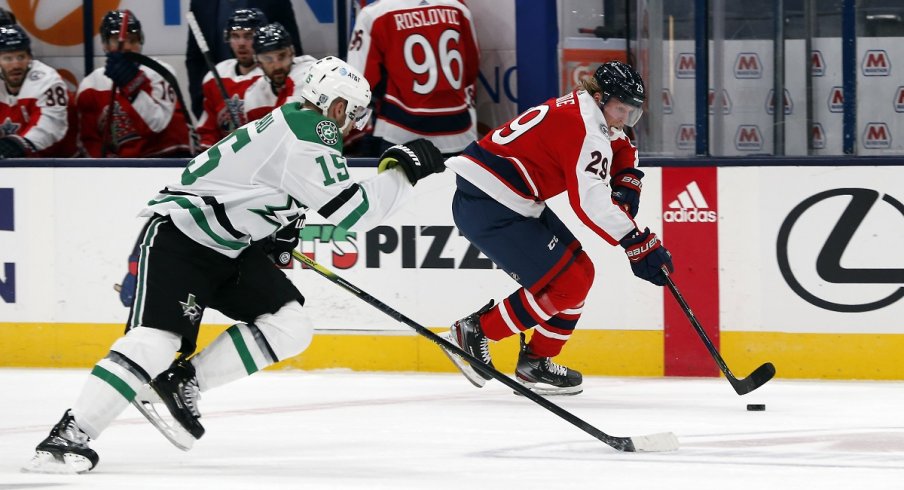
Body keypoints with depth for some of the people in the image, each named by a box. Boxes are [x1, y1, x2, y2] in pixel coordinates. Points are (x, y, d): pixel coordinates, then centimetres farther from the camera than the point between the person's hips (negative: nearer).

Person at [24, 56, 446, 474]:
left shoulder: (296, 123, 14)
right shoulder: (312, 132, -17)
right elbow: (351, 211, -20)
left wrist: (275, 235, 25)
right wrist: (401, 171, -12)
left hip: (229, 248, 10)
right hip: (180, 235, -10)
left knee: (290, 327, -1)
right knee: (155, 340, -24)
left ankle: (185, 382, 4)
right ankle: (69, 436, -25)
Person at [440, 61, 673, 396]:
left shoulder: (586, 108, 12)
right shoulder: (583, 126, -20)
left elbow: (621, 149, 33)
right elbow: (589, 202, -28)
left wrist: (627, 181, 12)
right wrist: (638, 244, -29)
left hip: (514, 202, 11)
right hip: (487, 206, -11)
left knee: (579, 273, 12)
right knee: (565, 285, -10)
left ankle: (535, 363, 17)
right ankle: (472, 334, -1)